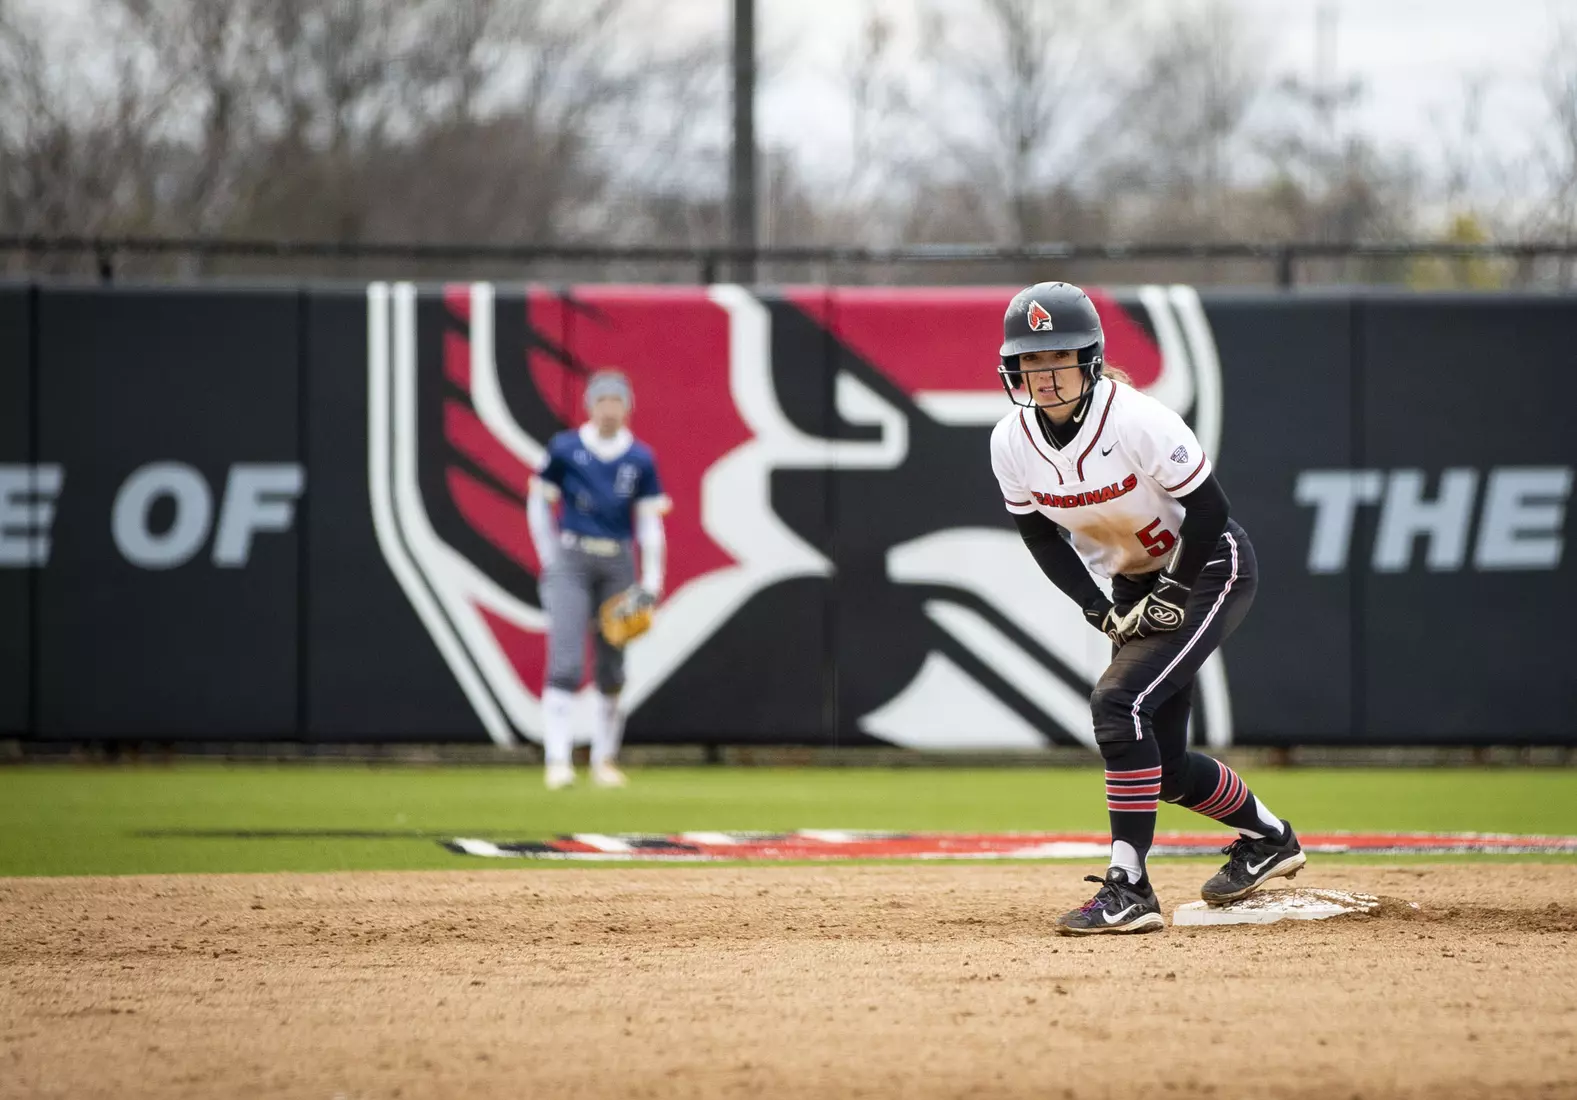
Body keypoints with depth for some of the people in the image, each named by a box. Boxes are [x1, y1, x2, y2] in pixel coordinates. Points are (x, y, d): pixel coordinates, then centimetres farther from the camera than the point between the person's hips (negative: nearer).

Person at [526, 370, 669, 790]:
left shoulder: (640, 459, 3)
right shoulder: (565, 449, -1)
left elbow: (649, 521, 5)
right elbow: (538, 502, 7)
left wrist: (651, 580, -1)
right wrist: (549, 558, 1)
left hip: (618, 565, 2)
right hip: (571, 561, -2)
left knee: (612, 665, 7)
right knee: (566, 661, -13)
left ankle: (605, 759, 18)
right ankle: (557, 760, -19)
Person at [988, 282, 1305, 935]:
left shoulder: (1138, 421, -27)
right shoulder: (1011, 442, -11)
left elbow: (1208, 511, -19)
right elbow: (1042, 537, 2)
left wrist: (1171, 598, -19)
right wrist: (1101, 612, -9)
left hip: (1208, 569, -7)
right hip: (1131, 585, 7)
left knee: (1119, 703, -25)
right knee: (1159, 762, 6)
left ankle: (1128, 889, -23)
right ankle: (1266, 836, 34)